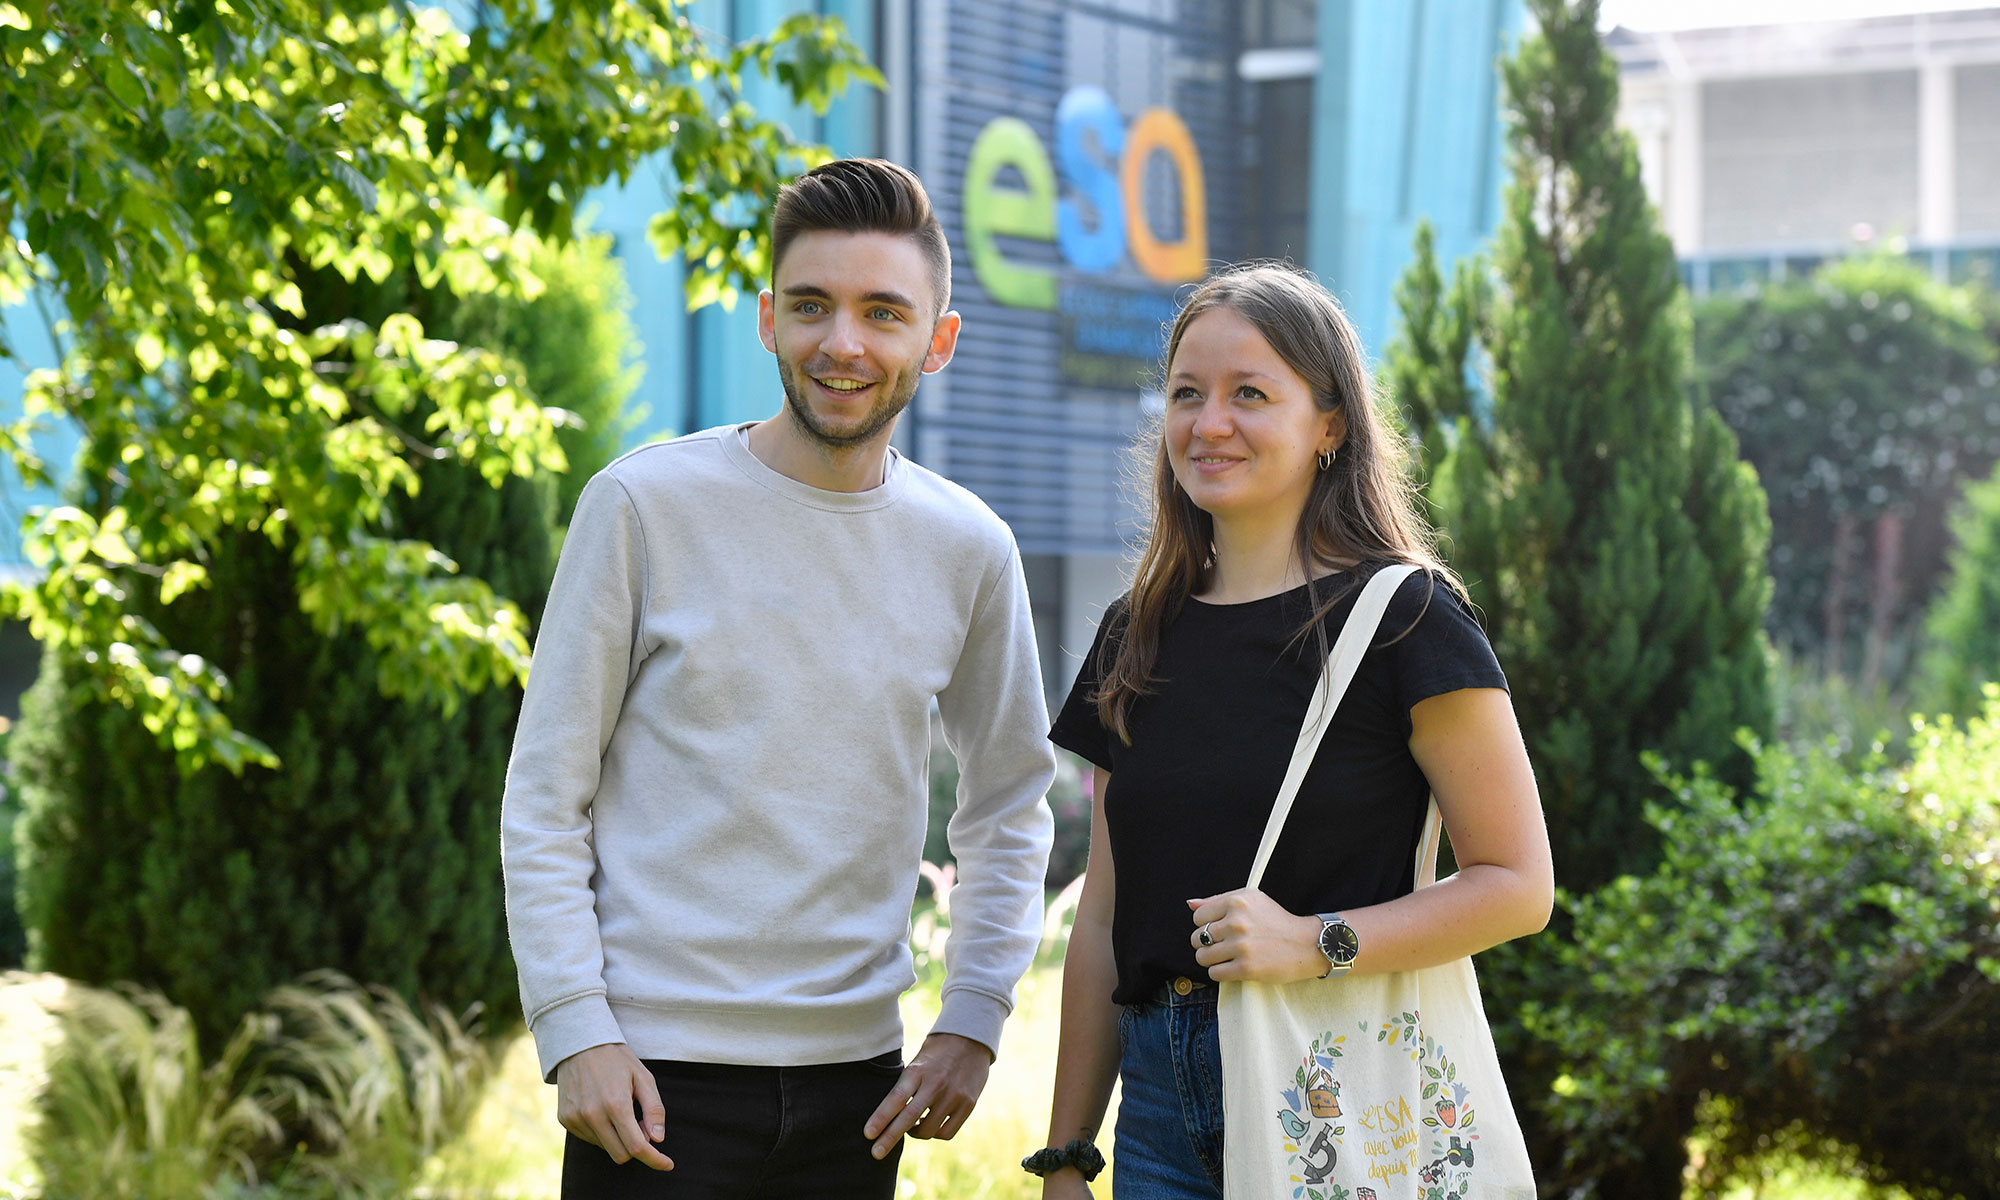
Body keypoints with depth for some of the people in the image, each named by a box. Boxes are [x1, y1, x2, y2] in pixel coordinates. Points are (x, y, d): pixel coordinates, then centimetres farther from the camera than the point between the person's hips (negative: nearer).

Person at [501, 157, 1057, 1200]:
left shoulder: (969, 550, 4)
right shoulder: (645, 506, -6)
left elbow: (1011, 808, 15)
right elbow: (544, 801, -3)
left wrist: (972, 1022, 4)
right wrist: (576, 1029, -11)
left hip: (856, 1077, 3)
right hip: (655, 1073, -3)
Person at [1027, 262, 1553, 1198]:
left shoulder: (1404, 616, -7)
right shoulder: (1138, 637, 10)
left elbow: (1517, 885, -10)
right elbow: (1104, 918, 12)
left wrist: (1316, 944, -22)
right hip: (1162, 1104, 5)